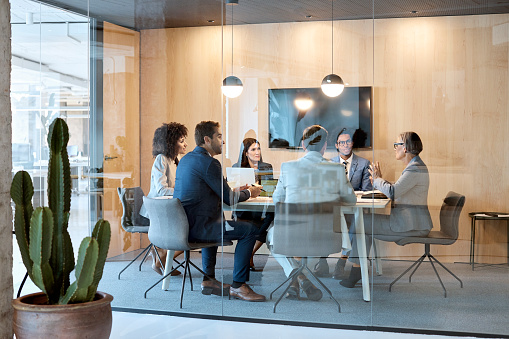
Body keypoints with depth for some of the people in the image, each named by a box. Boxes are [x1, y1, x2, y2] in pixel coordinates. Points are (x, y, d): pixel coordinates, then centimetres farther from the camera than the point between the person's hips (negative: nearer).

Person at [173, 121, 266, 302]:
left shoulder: (186, 159, 15)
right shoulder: (209, 163, -14)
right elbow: (229, 199, -10)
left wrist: (237, 191, 22)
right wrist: (249, 192, 9)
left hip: (180, 224, 10)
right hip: (195, 228, -10)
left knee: (217, 221, 38)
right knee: (249, 229, -6)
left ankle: (208, 280, 34)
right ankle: (238, 285, 0)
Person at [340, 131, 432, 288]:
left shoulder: (415, 168, -18)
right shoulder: (415, 166, 16)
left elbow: (393, 192, -26)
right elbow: (397, 191, 21)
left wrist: (377, 179, -8)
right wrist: (378, 181, 9)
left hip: (410, 225, -10)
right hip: (410, 222, 10)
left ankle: (357, 269, 3)